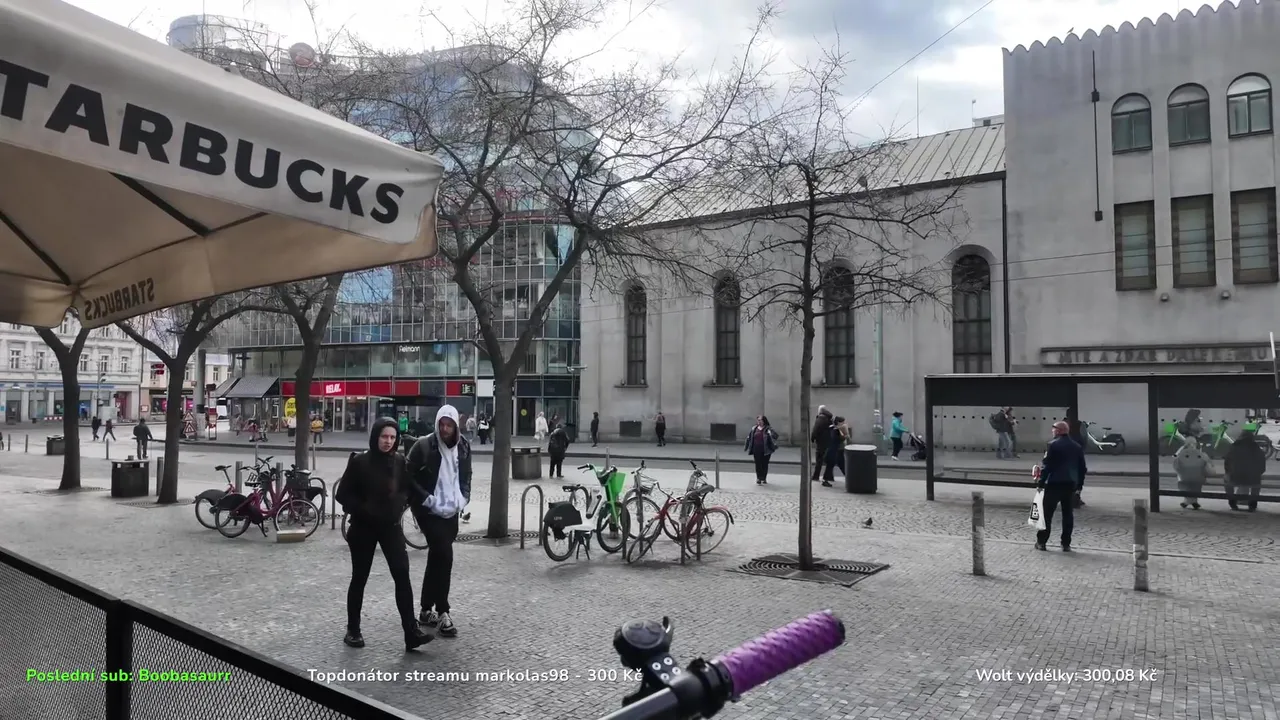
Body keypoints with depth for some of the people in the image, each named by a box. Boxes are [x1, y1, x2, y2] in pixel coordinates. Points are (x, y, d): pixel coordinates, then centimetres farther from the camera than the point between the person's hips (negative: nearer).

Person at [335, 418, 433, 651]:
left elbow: (406, 489, 12)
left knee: (402, 575, -8)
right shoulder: (359, 461, -10)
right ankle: (352, 630, 25)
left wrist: (398, 507, -5)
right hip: (363, 527, -2)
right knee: (359, 578, 9)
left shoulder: (399, 461, 0)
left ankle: (411, 631, -8)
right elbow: (343, 494, -7)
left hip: (390, 526, 2)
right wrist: (364, 510, -16)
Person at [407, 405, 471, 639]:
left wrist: (464, 498, 4)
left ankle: (427, 610, 26)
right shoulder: (423, 446, -12)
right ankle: (443, 613, -7)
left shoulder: (463, 447, 4)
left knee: (436, 557, 14)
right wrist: (426, 498, -15)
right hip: (429, 510, -6)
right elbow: (409, 476, -10)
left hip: (452, 511, 6)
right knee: (444, 555, -15)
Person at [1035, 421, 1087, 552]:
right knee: (1068, 514, 9)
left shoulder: (1053, 445, -10)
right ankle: (1066, 544, 10)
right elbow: (1082, 468, 14)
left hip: (1054, 483, -5)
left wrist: (1040, 482, -10)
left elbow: (1046, 466, -14)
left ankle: (1041, 542, 4)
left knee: (1047, 513, 2)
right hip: (1071, 484, 5)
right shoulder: (1077, 447, 10)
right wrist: (1079, 484, 19)